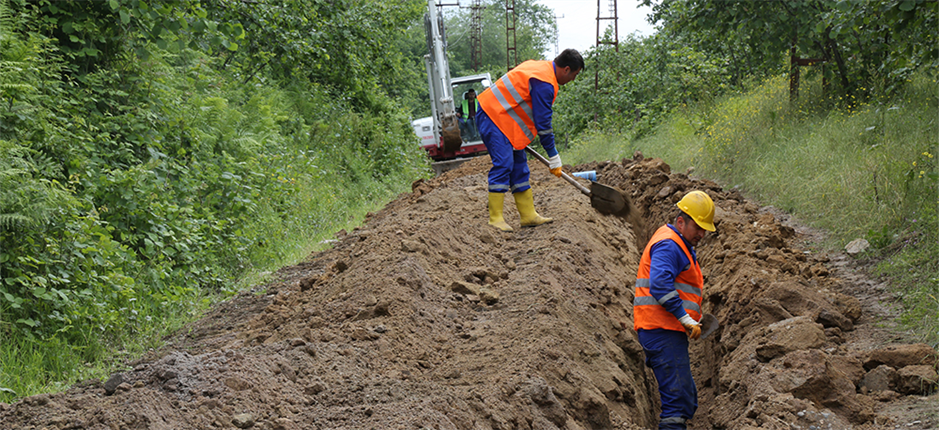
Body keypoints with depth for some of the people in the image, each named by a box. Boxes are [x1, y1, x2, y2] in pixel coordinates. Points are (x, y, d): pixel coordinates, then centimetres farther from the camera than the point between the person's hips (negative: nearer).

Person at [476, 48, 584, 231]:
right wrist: (554, 158, -11)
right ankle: (495, 218, -14)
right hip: (494, 117, -11)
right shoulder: (545, 83, -19)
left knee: (519, 165, 9)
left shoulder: (540, 67, 13)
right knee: (503, 163, -16)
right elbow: (543, 123, -17)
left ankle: (528, 215, 11)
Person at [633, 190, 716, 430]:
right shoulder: (669, 245, -11)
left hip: (666, 332, 11)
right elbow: (660, 286, -25)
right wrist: (687, 319, -23)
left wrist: (694, 316, 14)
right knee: (678, 399, -15)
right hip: (662, 330, -11)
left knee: (687, 401, 14)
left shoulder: (679, 246, 24)